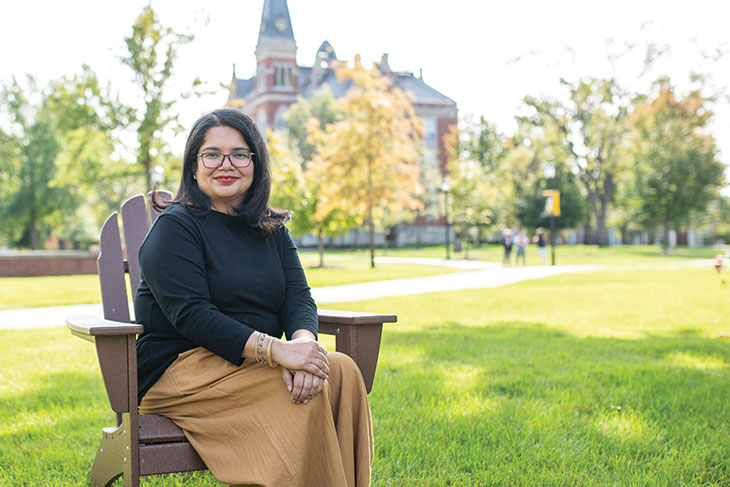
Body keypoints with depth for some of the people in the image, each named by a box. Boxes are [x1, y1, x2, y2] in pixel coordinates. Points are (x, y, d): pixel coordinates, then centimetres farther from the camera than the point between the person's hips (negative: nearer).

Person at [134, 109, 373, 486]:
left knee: (342, 371, -22)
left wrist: (303, 342, -24)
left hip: (256, 365, 6)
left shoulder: (272, 230, 15)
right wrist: (276, 350, -28)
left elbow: (299, 298, 1)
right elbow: (191, 315, -17)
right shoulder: (174, 226, -5)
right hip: (181, 368, -6)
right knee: (313, 389, -28)